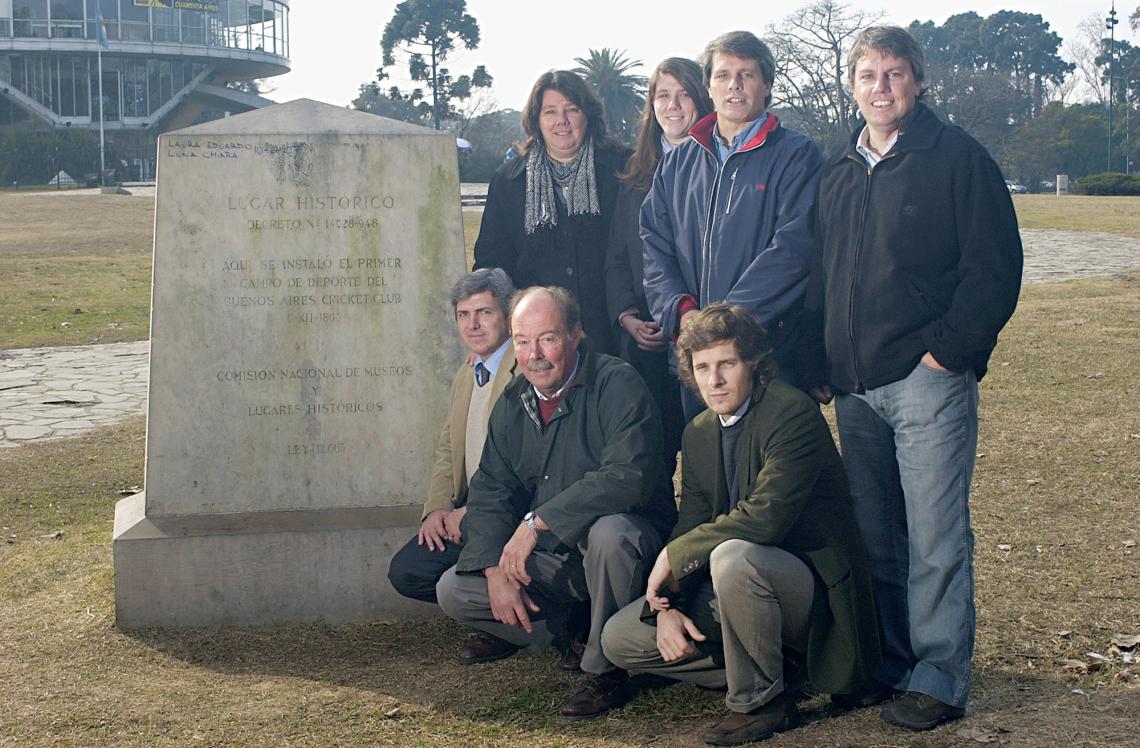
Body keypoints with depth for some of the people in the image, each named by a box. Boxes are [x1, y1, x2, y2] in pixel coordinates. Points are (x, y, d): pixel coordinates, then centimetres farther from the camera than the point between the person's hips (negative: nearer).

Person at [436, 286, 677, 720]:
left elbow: (628, 478, -30)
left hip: (631, 542, -6)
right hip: (549, 559, 6)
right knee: (453, 591, -4)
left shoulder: (617, 384, -17)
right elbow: (490, 490, 6)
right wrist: (496, 571, -11)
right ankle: (571, 640, 0)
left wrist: (537, 521, -28)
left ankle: (605, 670, -17)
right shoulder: (512, 403, 6)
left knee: (609, 531, -40)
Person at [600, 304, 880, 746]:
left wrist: (674, 556, -20)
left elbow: (765, 517, -29)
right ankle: (770, 668, 5)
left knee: (733, 556, -39)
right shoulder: (699, 433, 7)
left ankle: (761, 701, -16)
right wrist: (666, 607, -11)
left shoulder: (792, 412, -18)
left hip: (812, 586, -8)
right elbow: (689, 527, 6)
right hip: (735, 580, 8)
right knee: (619, 640, 0)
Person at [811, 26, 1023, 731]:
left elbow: (996, 267, -7)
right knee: (873, 538, 10)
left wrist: (946, 351, -12)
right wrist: (824, 361, 11)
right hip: (854, 387, 6)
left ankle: (940, 679, 5)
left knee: (934, 539, -4)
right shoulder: (840, 172, 16)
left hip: (928, 378, -6)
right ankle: (887, 664, 21)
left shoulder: (959, 158, -3)